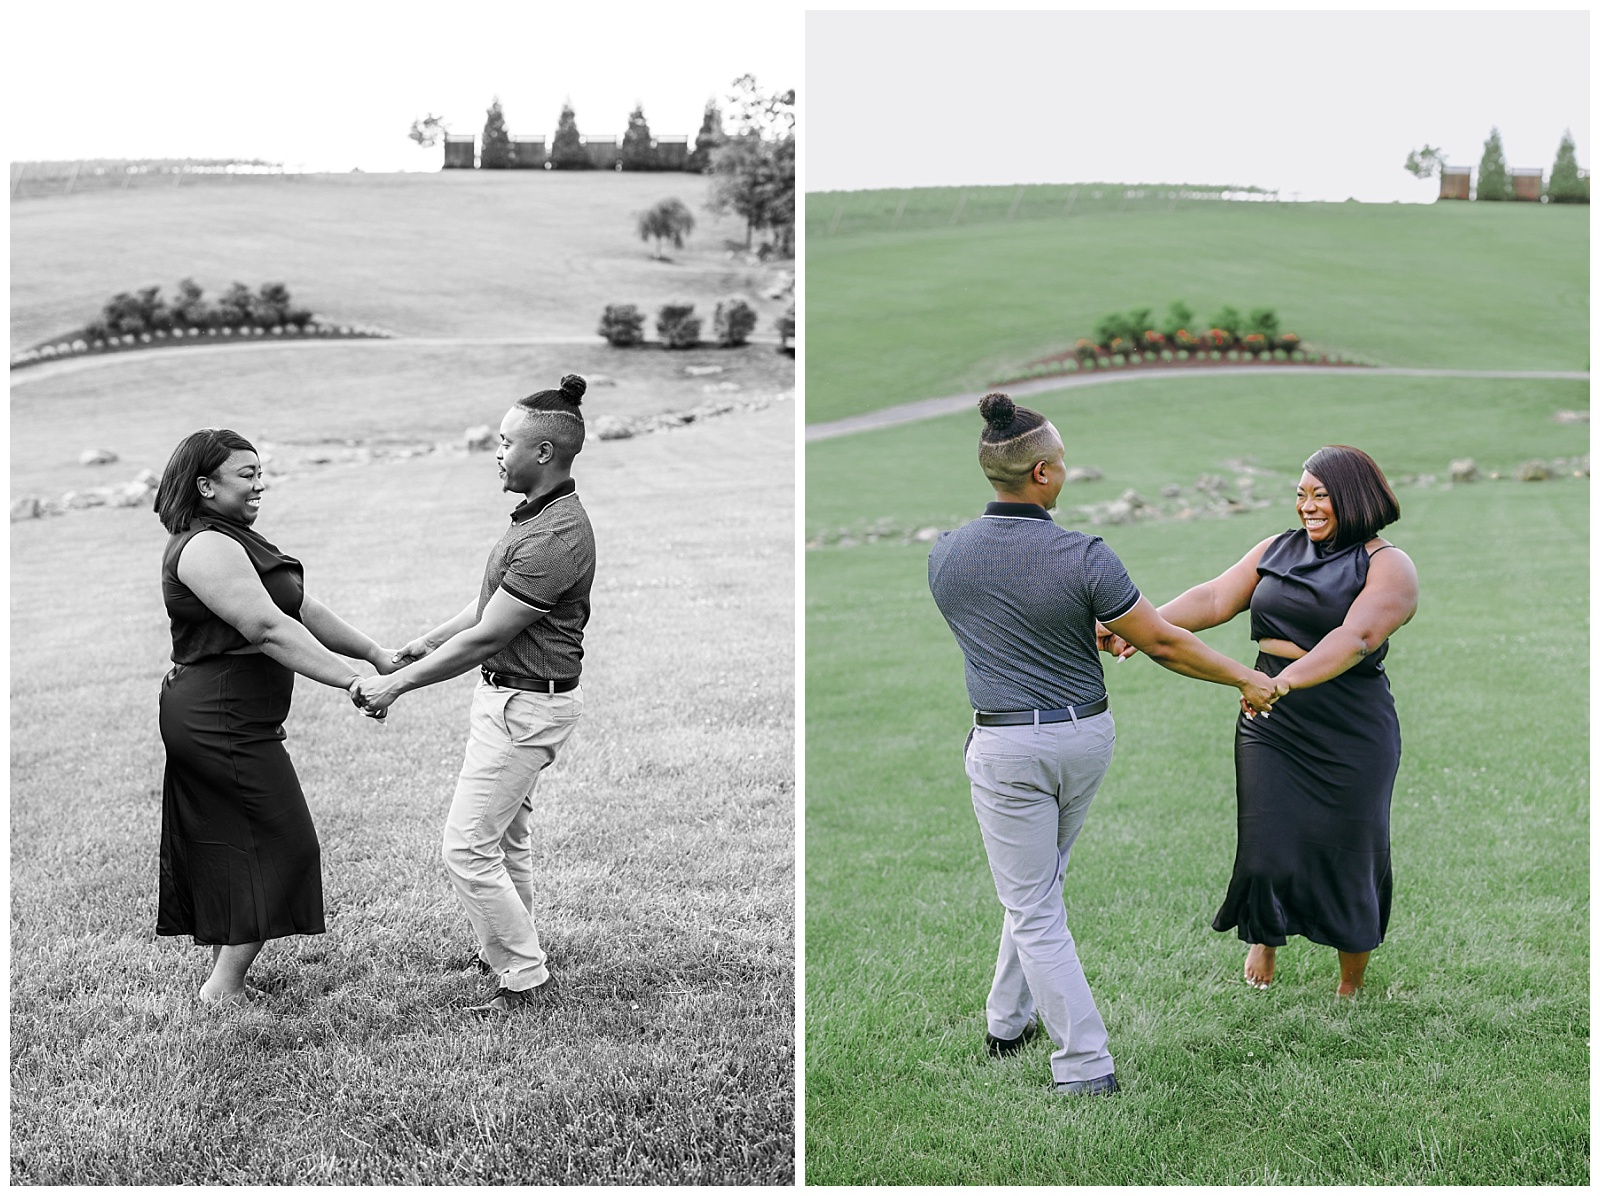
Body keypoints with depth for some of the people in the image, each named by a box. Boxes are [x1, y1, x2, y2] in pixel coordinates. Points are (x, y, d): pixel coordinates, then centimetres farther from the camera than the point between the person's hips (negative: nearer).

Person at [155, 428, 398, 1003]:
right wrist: (350, 680, -26)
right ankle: (224, 987, 1)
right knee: (280, 847, -4)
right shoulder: (207, 548, -18)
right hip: (224, 723, -11)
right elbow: (268, 628, -26)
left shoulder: (232, 540, 17)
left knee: (229, 854, 16)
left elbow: (301, 608, 16)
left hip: (207, 720, 11)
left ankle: (222, 980, 25)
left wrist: (374, 653, 11)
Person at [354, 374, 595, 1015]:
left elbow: (485, 638, -25)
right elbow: (490, 602, 19)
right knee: (506, 835, 20)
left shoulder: (556, 537, -27)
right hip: (509, 696, 10)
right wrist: (425, 642, 15)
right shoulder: (538, 513, 7)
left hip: (526, 706, -10)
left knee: (468, 846, -6)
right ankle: (511, 948, 34)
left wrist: (397, 684, -19)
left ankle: (522, 974, 5)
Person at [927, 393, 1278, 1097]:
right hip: (1085, 735, 2)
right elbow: (1164, 645, -11)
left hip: (1007, 748, -2)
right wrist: (1246, 679, 4)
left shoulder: (945, 556, -8)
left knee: (1032, 908, 5)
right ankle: (1011, 1019, 35)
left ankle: (1085, 1066, 2)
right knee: (1038, 883, 23)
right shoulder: (1083, 558, -17)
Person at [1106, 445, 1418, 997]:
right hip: (1271, 726, 3)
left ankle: (1351, 989, 27)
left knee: (1347, 856, 4)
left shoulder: (1387, 567, -5)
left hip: (1350, 736, -3)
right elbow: (1214, 598, 1)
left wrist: (1287, 679, -37)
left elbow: (1355, 638, -22)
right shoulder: (1277, 550, 12)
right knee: (1267, 848, -3)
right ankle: (1264, 937, 31)